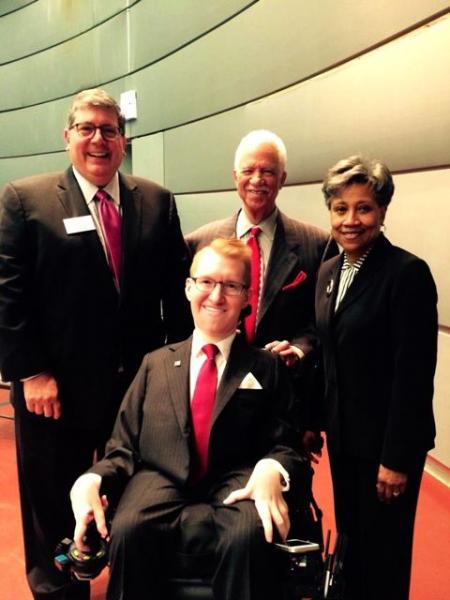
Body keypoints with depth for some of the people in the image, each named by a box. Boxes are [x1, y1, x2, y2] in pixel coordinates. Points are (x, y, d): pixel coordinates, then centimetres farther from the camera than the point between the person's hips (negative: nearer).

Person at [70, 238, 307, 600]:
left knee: (248, 536, -34)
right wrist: (91, 480, -9)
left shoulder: (267, 367, 13)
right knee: (128, 531, -31)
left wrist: (271, 471, -20)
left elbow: (286, 444, 5)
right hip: (160, 480, 2)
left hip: (236, 485, -1)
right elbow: (124, 448, 13)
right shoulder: (156, 363, 18)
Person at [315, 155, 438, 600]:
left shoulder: (407, 273, -17)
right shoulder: (329, 271, 5)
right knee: (349, 540, 21)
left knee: (383, 554, 10)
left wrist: (398, 457, -17)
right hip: (343, 434, 7)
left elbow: (414, 375, -19)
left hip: (386, 440, -6)